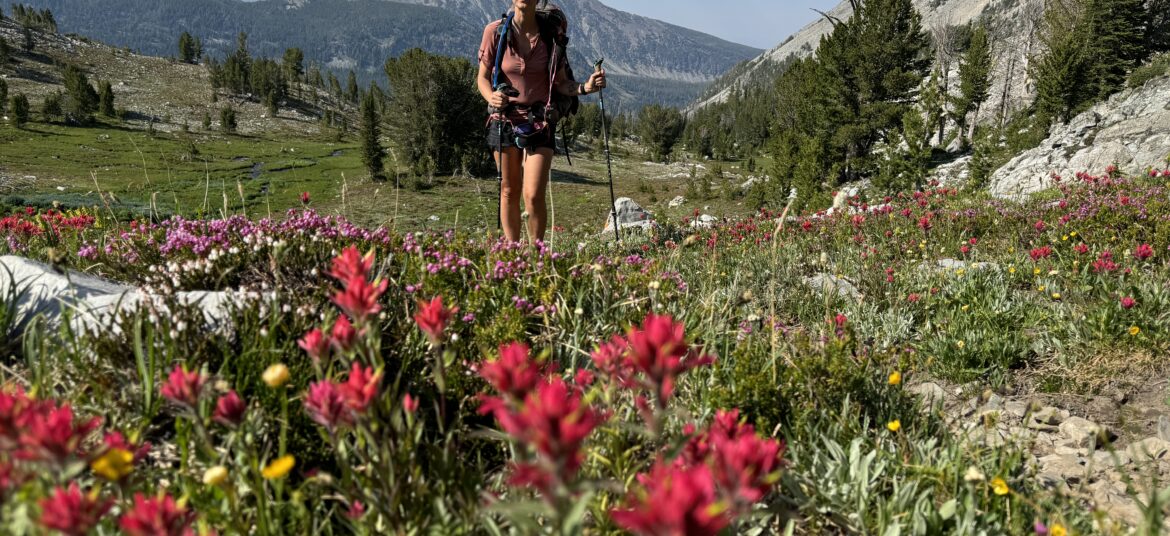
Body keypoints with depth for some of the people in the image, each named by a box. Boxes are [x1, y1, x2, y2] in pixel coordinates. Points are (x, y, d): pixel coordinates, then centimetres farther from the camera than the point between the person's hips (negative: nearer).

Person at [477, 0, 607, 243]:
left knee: (534, 195, -10)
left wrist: (585, 87, -17)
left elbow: (560, 83, 3)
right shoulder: (495, 31, -5)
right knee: (509, 191, 9)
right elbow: (482, 77, 1)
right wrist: (491, 98, -20)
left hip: (540, 121, 0)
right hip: (505, 119, 1)